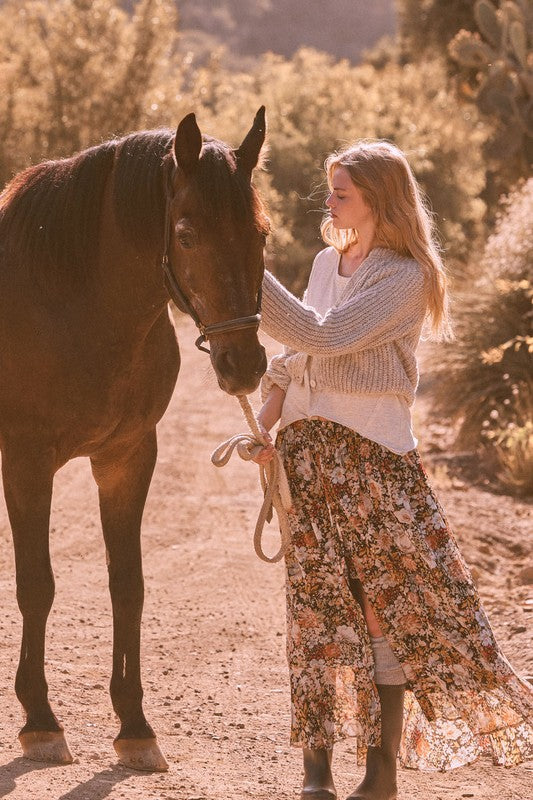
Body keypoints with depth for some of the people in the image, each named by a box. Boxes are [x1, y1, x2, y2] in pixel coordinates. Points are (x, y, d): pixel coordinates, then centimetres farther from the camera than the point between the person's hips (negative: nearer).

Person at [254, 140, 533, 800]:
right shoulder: (328, 262, 12)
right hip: (307, 448, 6)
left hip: (372, 452, -6)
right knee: (316, 603, 4)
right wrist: (272, 405, 1)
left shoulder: (404, 277, -11)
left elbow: (327, 335, -22)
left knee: (389, 604, 0)